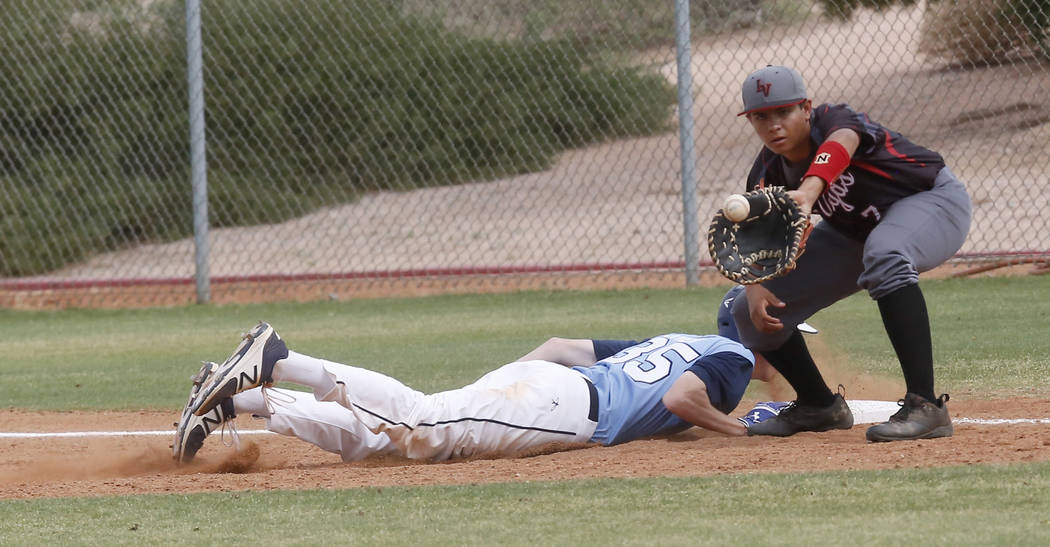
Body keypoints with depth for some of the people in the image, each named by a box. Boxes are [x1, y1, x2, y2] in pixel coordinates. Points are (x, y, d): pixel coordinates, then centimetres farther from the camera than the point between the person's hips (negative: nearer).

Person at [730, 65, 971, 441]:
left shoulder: (833, 120, -30)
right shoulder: (768, 173, -11)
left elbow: (841, 142, -54)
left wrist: (808, 191, -75)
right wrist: (755, 287, -34)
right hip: (854, 233, 8)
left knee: (884, 255, -44)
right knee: (752, 313, 0)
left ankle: (925, 407, -47)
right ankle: (819, 405, 23)